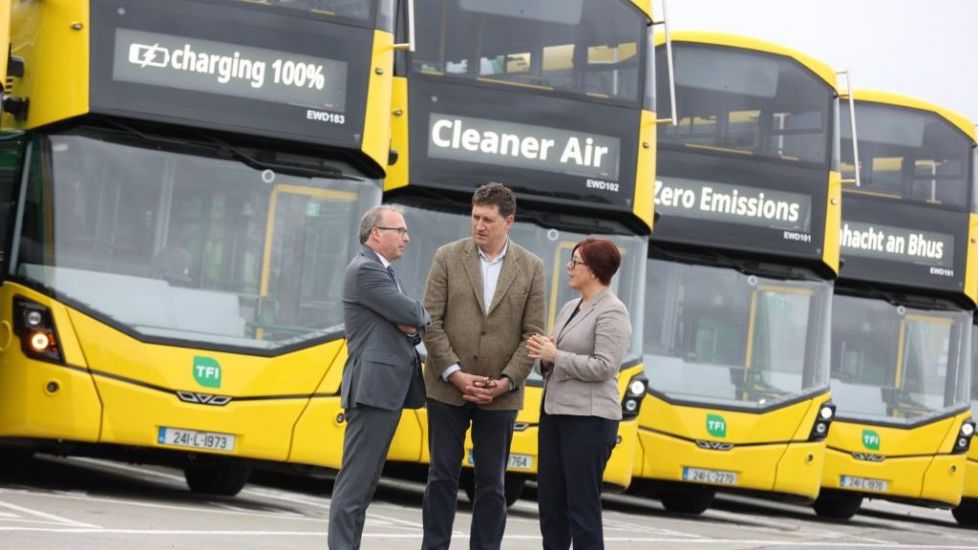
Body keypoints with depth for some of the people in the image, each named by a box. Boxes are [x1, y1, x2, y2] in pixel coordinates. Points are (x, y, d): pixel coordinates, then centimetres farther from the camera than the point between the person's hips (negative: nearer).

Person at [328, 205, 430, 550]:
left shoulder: (382, 273, 22)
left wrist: (413, 329, -5)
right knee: (356, 479, -10)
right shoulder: (365, 270, -10)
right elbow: (411, 313, -16)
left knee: (365, 480, 10)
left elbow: (413, 322, 19)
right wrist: (424, 318, 6)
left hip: (388, 389, 10)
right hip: (373, 388, -10)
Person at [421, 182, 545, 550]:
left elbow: (532, 334, 0)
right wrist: (454, 374, -12)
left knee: (491, 485, 4)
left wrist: (506, 381, -10)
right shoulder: (448, 257, 0)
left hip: (499, 394, 0)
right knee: (442, 477, 4)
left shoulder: (531, 268, 2)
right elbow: (432, 321, -3)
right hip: (448, 388, 0)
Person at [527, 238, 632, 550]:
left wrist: (555, 356, -14)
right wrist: (545, 357, 0)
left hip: (589, 419, -9)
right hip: (554, 411, 9)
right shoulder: (570, 308, 16)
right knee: (550, 503, 10)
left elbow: (604, 366, -17)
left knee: (582, 508, -6)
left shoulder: (611, 312, -9)